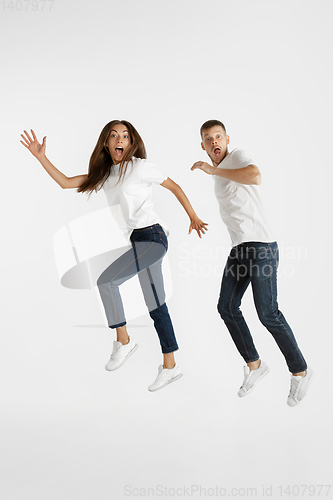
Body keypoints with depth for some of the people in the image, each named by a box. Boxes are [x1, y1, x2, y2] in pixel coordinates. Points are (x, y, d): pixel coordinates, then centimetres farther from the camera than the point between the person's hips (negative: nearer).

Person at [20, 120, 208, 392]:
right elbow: (66, 183, 14)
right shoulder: (105, 174, 16)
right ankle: (170, 366, 14)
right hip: (139, 240, 7)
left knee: (106, 280, -16)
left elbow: (175, 187, 5)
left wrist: (194, 218, 8)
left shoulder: (140, 166, -2)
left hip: (151, 236, -7)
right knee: (156, 305, 8)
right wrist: (41, 156, 8)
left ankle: (123, 341, 0)